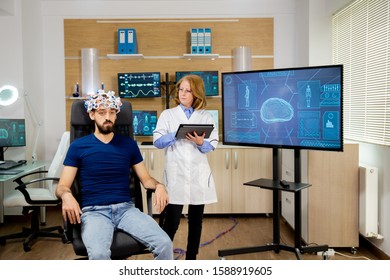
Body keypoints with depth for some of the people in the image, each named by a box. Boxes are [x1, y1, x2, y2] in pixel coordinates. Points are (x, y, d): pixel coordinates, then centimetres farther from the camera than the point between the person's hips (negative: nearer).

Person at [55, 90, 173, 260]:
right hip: (94, 211, -2)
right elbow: (62, 186, 4)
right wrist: (66, 196, -21)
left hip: (126, 208, 3)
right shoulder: (78, 146, 7)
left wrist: (159, 186, -9)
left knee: (164, 243, -21)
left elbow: (145, 178, 14)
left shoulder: (129, 144, 13)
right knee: (98, 254, -35)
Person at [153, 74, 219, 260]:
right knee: (171, 220, -5)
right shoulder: (167, 114, 8)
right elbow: (157, 141, -2)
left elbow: (212, 145, 2)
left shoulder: (206, 116, 9)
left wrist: (201, 142, -19)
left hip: (199, 174, 2)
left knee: (196, 220, 10)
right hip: (175, 174, -2)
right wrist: (176, 134, -17)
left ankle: (191, 258, 24)